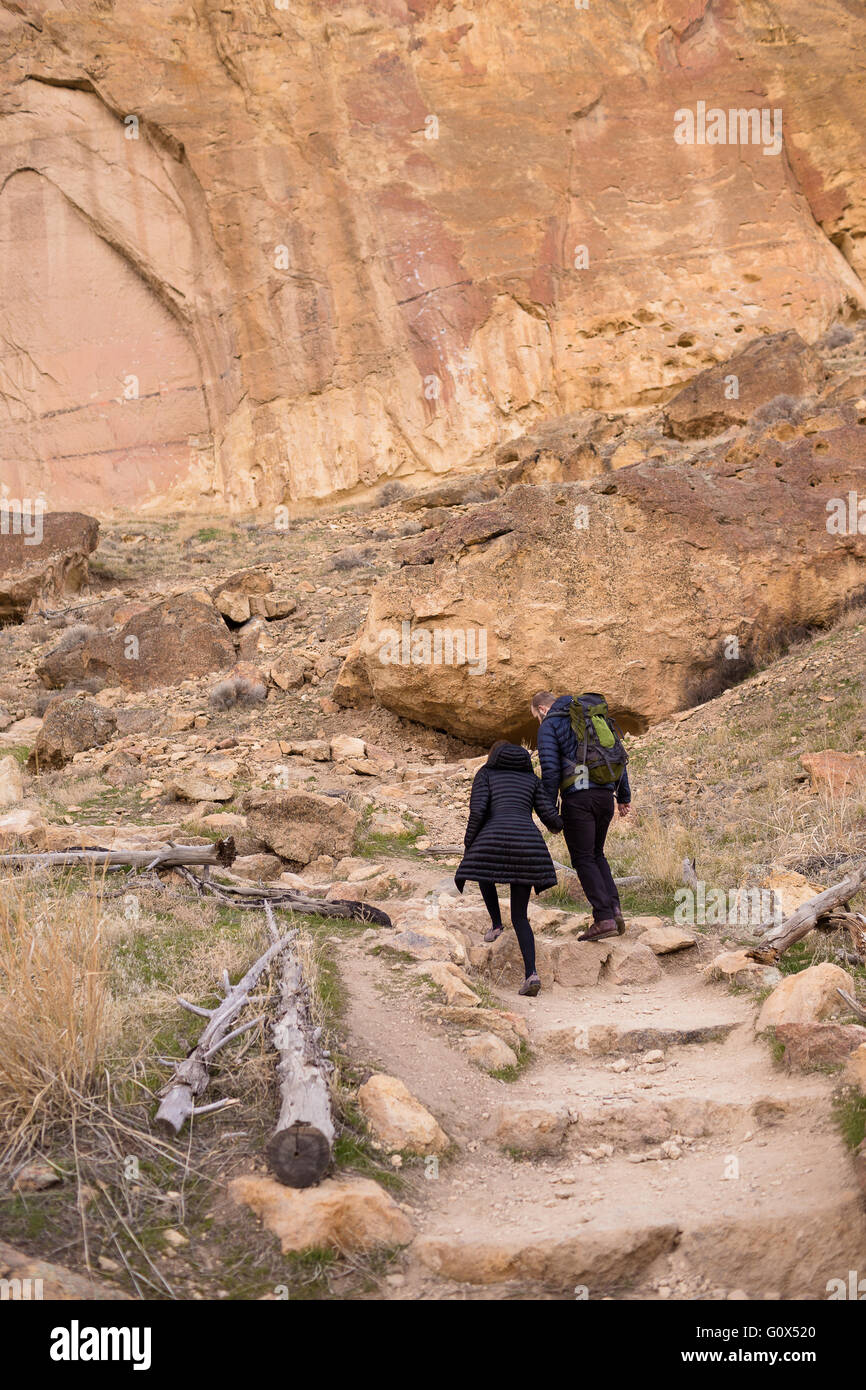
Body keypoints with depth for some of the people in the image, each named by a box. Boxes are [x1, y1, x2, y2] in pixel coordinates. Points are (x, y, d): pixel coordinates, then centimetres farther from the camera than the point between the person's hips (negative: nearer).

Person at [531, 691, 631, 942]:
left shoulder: (549, 726, 2)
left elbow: (550, 770, -9)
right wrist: (624, 796, 23)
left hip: (578, 797, -6)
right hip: (605, 794, 6)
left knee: (583, 858, -1)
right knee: (597, 854, 18)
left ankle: (604, 918, -10)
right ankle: (614, 908, 1)